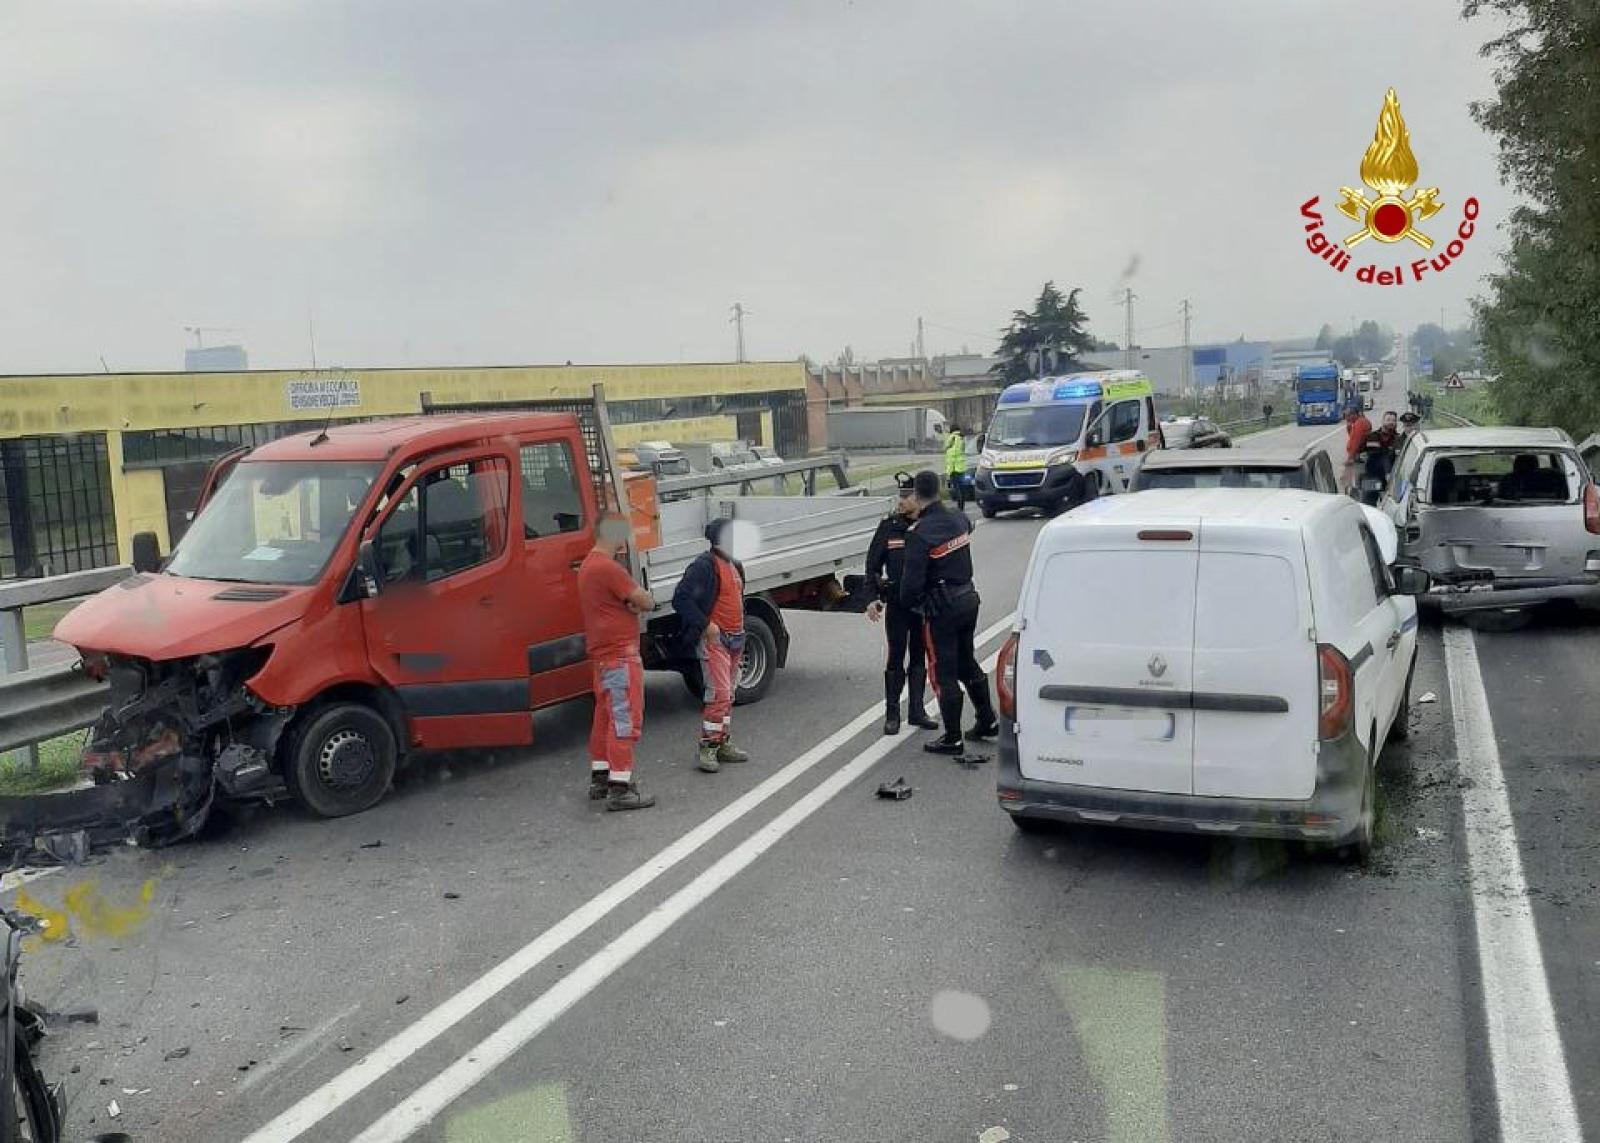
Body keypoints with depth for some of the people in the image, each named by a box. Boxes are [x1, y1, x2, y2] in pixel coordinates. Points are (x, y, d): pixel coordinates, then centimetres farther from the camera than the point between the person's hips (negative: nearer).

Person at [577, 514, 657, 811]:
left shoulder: (588, 565, 15)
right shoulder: (608, 568, -19)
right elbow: (646, 602, -16)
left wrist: (632, 603, -8)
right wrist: (641, 602, 4)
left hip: (602, 654, 10)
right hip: (620, 654, -10)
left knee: (605, 715, 17)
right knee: (625, 719, -9)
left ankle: (600, 778, 25)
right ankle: (620, 789, -9)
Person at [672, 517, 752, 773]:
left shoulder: (735, 566, 15)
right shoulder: (704, 565, -15)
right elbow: (681, 599, -21)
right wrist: (706, 624, -21)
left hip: (734, 639, 9)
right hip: (714, 639, -9)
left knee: (727, 695, 14)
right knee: (718, 694, -14)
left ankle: (724, 744, 23)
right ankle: (708, 750, -9)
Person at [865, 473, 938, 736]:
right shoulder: (888, 527, -2)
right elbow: (873, 565, 2)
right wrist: (873, 598, -5)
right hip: (897, 603, -1)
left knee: (919, 657, 11)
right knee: (896, 658, 2)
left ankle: (916, 710, 22)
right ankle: (892, 714, 10)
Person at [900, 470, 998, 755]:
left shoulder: (919, 533, -21)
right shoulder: (959, 519, 1)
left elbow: (912, 579, -22)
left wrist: (907, 602, -1)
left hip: (941, 607, -7)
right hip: (968, 599, 7)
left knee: (944, 673, 3)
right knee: (967, 663, 23)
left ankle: (952, 739, 10)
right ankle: (987, 721, 32)